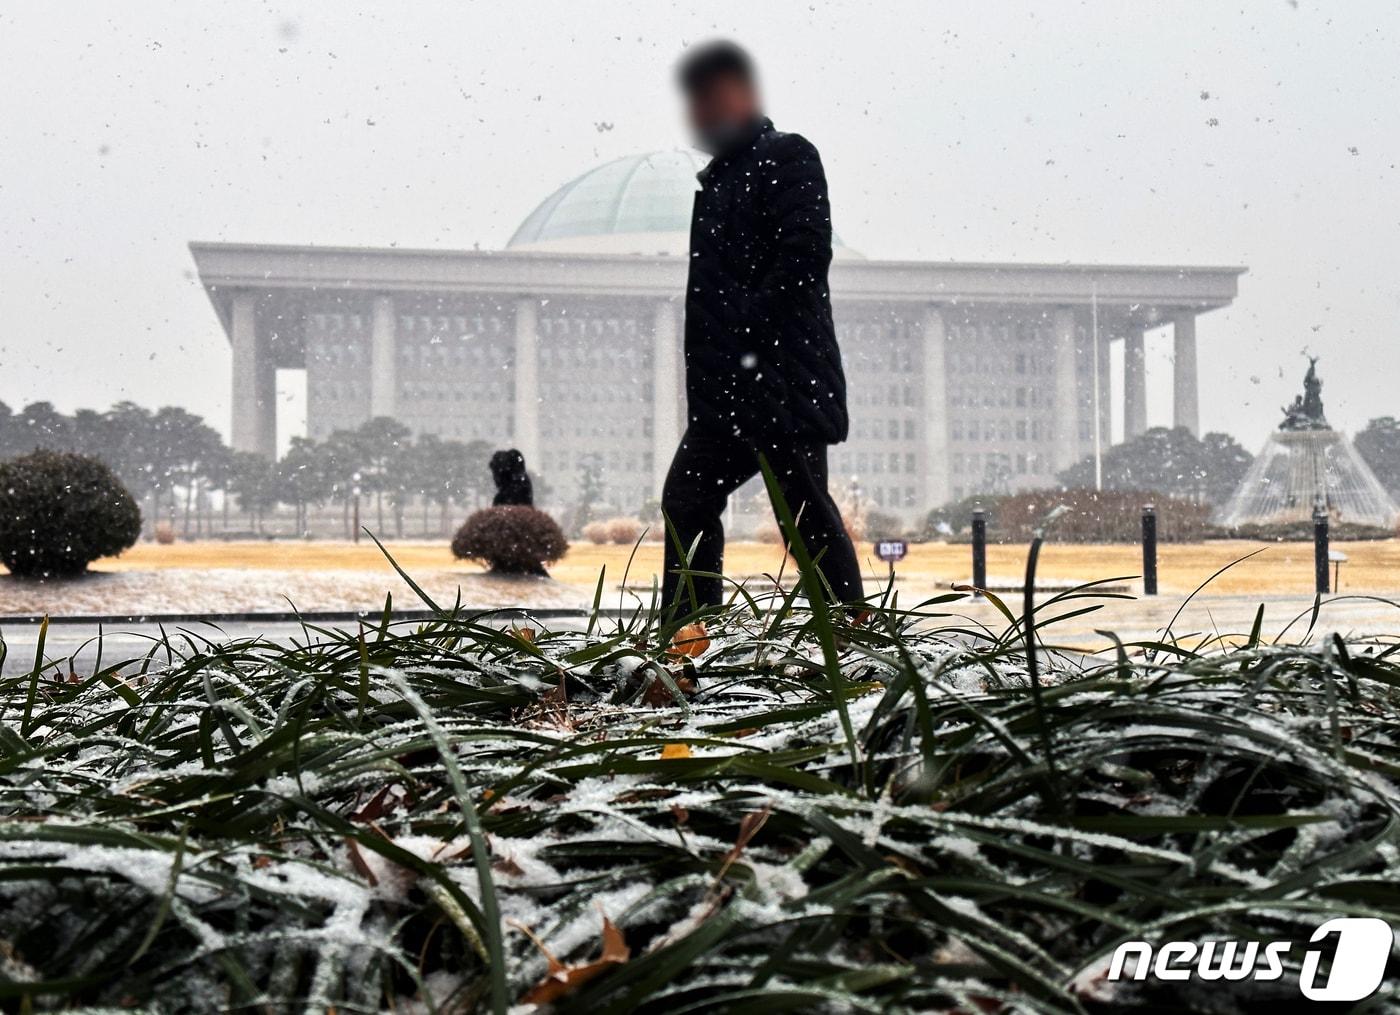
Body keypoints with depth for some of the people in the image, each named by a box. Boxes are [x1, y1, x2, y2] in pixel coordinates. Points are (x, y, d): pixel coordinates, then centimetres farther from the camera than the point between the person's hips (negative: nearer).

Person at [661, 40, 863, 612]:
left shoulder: (787, 157, -3)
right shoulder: (716, 178, 23)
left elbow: (807, 254, -16)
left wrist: (746, 329, -20)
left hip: (782, 377, -9)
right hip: (726, 389, 9)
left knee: (806, 513, -7)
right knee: (685, 501, 11)